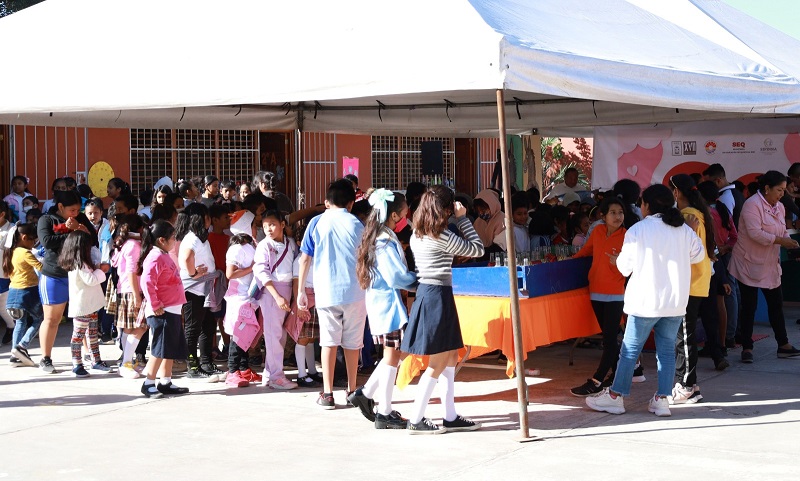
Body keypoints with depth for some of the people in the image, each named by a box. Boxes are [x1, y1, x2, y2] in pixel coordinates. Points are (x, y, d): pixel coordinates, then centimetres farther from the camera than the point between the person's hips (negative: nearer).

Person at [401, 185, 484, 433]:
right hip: (439, 296, -9)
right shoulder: (442, 236, -16)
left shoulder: (416, 235, 9)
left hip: (425, 293, 9)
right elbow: (477, 249, -7)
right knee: (439, 363, -1)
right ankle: (416, 420, 3)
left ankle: (450, 417, 19)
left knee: (451, 357, 15)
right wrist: (462, 217, -3)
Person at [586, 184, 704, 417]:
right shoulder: (684, 230, 4)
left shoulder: (637, 230, -8)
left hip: (646, 300, -4)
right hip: (676, 301, 4)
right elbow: (698, 254, 19)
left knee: (630, 349, 4)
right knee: (667, 349, 9)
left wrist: (617, 260, 22)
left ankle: (615, 396, 11)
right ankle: (662, 399, 7)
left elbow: (625, 267, -1)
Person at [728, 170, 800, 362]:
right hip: (750, 264, -7)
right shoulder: (752, 204, -17)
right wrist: (780, 240, -29)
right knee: (749, 307, -1)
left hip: (770, 265, 7)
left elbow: (781, 233, 15)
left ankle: (783, 346, 17)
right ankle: (747, 348, 7)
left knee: (776, 305, 10)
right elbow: (755, 233, -27)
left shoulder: (779, 207, 9)